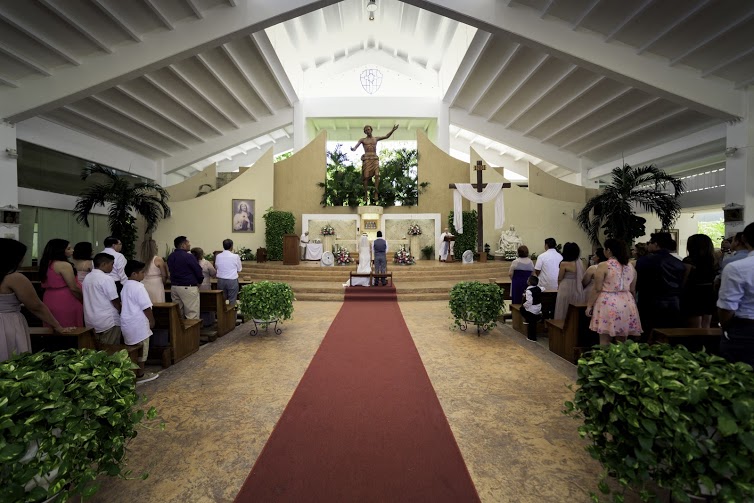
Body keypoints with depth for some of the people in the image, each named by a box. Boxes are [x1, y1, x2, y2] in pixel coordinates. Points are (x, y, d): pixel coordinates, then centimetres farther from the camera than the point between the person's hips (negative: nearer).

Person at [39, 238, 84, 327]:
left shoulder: (47, 264, 10)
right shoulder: (64, 265, -15)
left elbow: (46, 285, 14)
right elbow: (73, 288, -17)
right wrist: (84, 299, -4)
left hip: (49, 301, 9)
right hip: (65, 303, -9)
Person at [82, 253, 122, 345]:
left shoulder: (87, 278, 8)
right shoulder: (107, 279, -16)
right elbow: (115, 300, -13)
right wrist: (121, 311, 5)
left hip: (90, 321, 8)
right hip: (108, 322, -8)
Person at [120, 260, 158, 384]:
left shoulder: (125, 286, 10)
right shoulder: (138, 287, -19)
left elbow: (129, 305, 17)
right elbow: (146, 307, -19)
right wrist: (152, 320, -6)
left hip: (128, 323, 9)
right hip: (138, 324, -9)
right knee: (141, 350, 4)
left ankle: (135, 372, 29)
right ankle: (140, 375, 14)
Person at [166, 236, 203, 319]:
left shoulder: (170, 257, 8)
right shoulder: (188, 257, -14)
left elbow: (171, 271, 16)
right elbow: (199, 272, -11)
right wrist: (199, 282, 7)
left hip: (174, 287, 8)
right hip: (188, 287, -8)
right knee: (192, 315, -4)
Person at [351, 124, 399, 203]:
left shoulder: (376, 139, 21)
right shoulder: (362, 140, 12)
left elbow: (386, 136, 22)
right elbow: (356, 146, -2)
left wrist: (392, 130, 7)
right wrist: (353, 149, -26)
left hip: (375, 159, 2)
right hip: (366, 159, -2)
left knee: (377, 175, -17)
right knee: (366, 176, -9)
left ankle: (376, 194, -21)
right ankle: (366, 195, -3)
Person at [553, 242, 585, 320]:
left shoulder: (564, 264, -15)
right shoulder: (580, 262, 2)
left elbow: (560, 279, -5)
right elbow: (582, 277, 8)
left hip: (566, 289, -6)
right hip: (578, 290, 6)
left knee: (563, 312, 6)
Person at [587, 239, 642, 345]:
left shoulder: (603, 266, -10)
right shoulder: (631, 267, 9)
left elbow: (597, 289, -11)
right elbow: (632, 290, 13)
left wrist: (589, 305, -4)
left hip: (608, 304, -6)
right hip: (626, 304, 6)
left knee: (605, 341, 0)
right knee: (621, 342, 12)